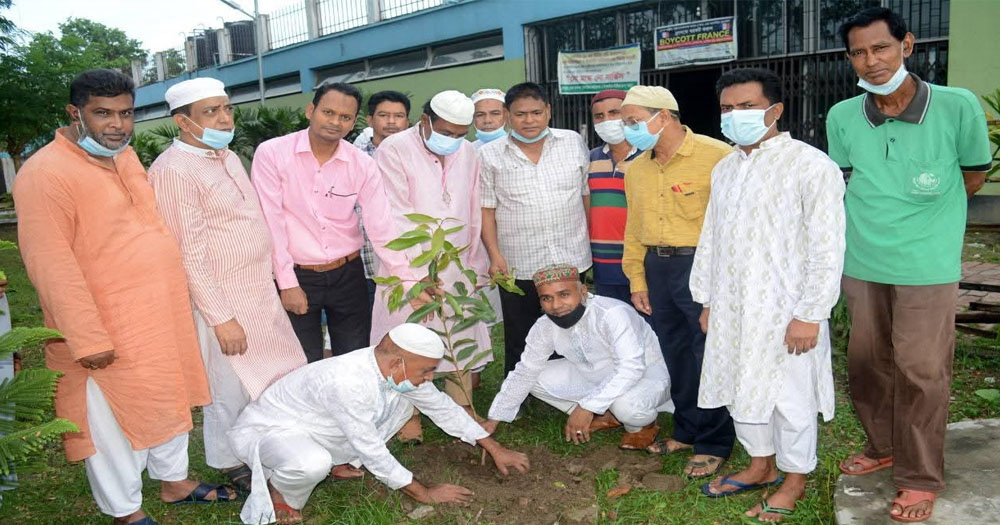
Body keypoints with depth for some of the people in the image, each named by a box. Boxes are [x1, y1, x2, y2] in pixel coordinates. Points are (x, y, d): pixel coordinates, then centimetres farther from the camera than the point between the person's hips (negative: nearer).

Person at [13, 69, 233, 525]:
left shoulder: (125, 156, 9)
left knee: (170, 399, 21)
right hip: (109, 330, -8)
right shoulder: (46, 173, -17)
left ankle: (173, 481, 41)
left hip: (163, 315, 8)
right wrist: (89, 339, -21)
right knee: (115, 422, 7)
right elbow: (51, 266, -21)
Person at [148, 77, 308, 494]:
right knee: (232, 389, 6)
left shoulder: (229, 157, 10)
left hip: (261, 291, 8)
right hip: (222, 301, -8)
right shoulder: (173, 170, -17)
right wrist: (221, 318, -19)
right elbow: (189, 255, -19)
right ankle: (231, 465, 29)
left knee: (280, 377, 16)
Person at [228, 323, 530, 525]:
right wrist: (424, 494, -17)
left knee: (402, 398, -1)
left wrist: (495, 449, 3)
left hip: (318, 429, 8)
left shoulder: (397, 369, -14)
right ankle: (279, 494, -6)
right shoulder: (347, 383, -38)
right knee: (312, 463, -41)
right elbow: (372, 452, -28)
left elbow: (442, 408, 0)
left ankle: (343, 462, 10)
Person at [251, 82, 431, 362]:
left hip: (348, 274, 2)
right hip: (297, 276, -2)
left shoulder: (363, 164, -3)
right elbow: (271, 223, -10)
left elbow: (381, 227, -6)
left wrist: (409, 280, -13)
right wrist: (287, 284, -11)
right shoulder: (271, 154, -9)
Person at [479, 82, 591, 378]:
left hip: (571, 263, 2)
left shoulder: (574, 143, 5)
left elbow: (587, 194, 10)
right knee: (519, 347, 9)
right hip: (518, 268, -1)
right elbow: (486, 209, 0)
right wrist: (495, 255, -9)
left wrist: (589, 242, 7)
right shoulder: (490, 156, 1)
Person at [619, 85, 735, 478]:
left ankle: (714, 443, 19)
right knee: (676, 354, 15)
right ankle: (686, 431, 32)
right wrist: (637, 280, 13)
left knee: (710, 355, 2)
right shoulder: (637, 169, 11)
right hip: (657, 266, 7)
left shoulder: (716, 156, -12)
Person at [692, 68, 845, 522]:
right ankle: (762, 465, 39)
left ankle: (794, 480, 29)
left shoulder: (811, 166, -12)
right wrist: (707, 301, 15)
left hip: (785, 311, -7)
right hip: (732, 310, 7)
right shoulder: (724, 169, 10)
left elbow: (827, 249, -15)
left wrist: (810, 315, -17)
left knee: (790, 398, 7)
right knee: (741, 389, 17)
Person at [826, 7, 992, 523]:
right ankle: (883, 447, 38)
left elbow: (974, 174, 5)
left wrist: (924, 221, 12)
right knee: (865, 363, 15)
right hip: (861, 264, 4)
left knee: (920, 373, 3)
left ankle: (920, 478, 21)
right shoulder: (842, 117, -4)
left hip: (926, 266, -3)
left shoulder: (958, 106, -11)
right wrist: (878, 221, 8)